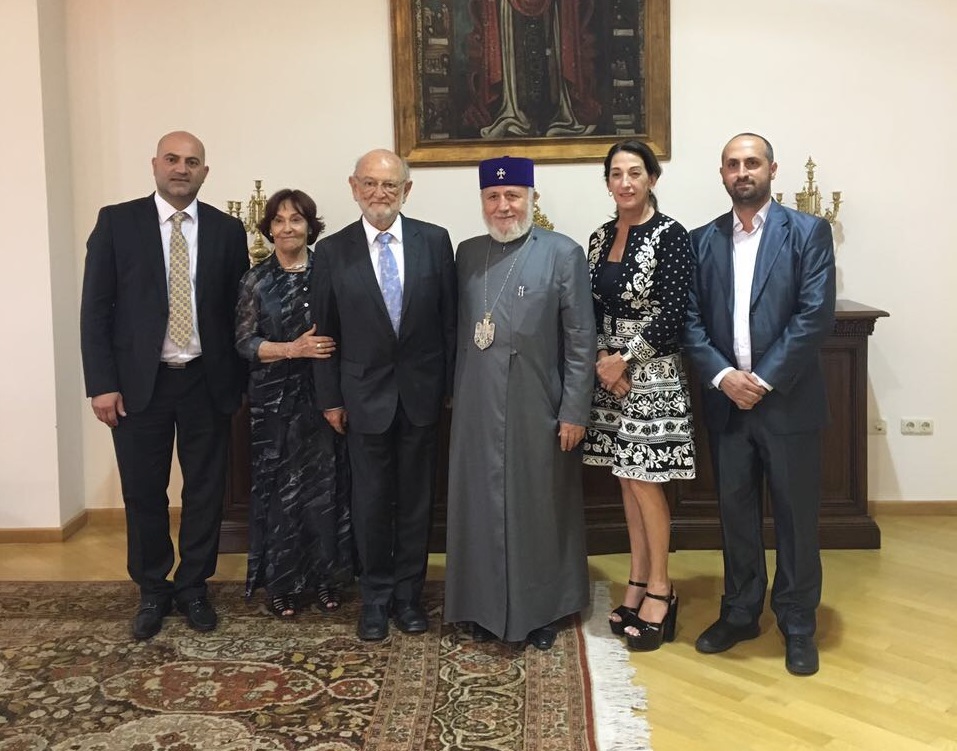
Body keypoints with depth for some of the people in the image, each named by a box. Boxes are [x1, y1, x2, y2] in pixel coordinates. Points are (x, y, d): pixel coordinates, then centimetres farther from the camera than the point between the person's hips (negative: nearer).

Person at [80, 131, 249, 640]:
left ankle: (193, 587, 26)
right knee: (143, 493, 8)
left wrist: (238, 379, 2)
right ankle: (152, 591, 26)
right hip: (139, 382, -1)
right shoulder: (116, 221, 0)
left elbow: (239, 309, 6)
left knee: (206, 491, 9)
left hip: (207, 382, 1)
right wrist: (101, 383, -8)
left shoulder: (227, 230, 4)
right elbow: (96, 307, -2)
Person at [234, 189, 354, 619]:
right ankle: (281, 583, 16)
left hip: (322, 396, 1)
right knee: (278, 488, 4)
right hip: (275, 400, -1)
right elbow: (244, 343, -3)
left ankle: (324, 577, 20)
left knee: (325, 485, 5)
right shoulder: (256, 280, 1)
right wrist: (292, 349, -17)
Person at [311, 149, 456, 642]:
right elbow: (325, 330, 1)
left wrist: (450, 384, 0)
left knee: (416, 497, 10)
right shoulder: (332, 251, -2)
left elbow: (449, 319, 2)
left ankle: (408, 593, 26)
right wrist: (330, 399, 0)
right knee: (371, 499, 8)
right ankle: (376, 597, 25)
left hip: (422, 392, 1)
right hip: (365, 394, 0)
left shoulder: (434, 241, -1)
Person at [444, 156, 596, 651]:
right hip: (478, 409, 3)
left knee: (540, 509, 9)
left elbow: (581, 341, -6)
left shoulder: (564, 254, -4)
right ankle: (488, 607, 26)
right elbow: (459, 330, 8)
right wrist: (457, 395, 4)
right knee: (482, 508, 10)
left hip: (538, 410, -3)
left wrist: (574, 411, -9)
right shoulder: (467, 254, 8)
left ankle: (543, 610, 25)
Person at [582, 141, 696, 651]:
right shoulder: (600, 238, 9)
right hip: (610, 371, 6)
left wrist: (624, 359, -13)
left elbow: (673, 314, -15)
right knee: (628, 481, 13)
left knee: (645, 483, -1)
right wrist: (602, 360, -7)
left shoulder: (669, 235, -10)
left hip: (652, 374, -6)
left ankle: (659, 589, 15)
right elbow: (594, 310, 9)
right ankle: (638, 583, 24)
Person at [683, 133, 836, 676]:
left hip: (788, 401, -3)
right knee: (735, 512, 13)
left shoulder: (808, 232, -2)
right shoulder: (703, 241, 8)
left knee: (796, 515, 6)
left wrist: (764, 379, -15)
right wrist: (722, 375, -12)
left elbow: (816, 315, -10)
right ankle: (740, 613, 29)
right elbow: (691, 319, 3)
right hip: (726, 401, 3)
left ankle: (799, 625, 21)